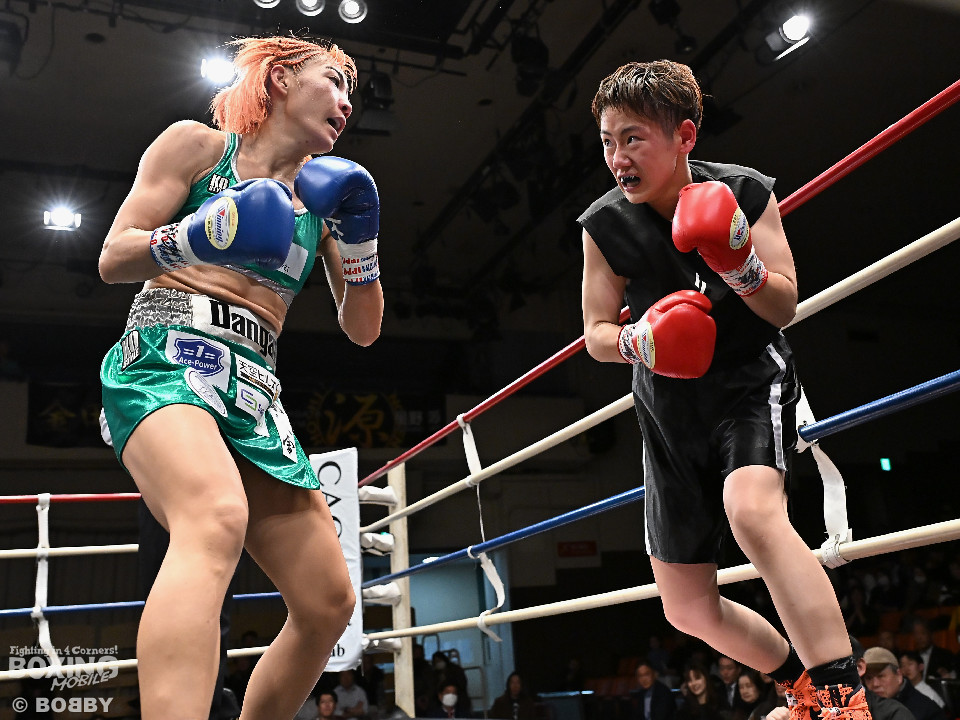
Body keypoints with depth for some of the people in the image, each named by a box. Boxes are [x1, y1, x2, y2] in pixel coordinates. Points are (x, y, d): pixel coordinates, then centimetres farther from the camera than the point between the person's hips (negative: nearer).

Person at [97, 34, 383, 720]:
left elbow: (363, 329, 18)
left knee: (329, 601, -1)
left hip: (256, 389, 6)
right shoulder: (197, 144, 10)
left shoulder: (322, 194, 22)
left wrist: (360, 244, 2)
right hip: (165, 358, -5)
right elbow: (112, 259, 3)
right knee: (217, 521, -39)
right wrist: (188, 240, -16)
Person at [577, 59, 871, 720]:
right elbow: (596, 335, -1)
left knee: (752, 510, -38)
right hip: (670, 410, 4)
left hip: (751, 379, -3)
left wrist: (742, 267, -29)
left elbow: (784, 310, -8)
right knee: (688, 610, 6)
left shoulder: (745, 193, -10)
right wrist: (637, 340, -23)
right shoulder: (605, 225, -6)